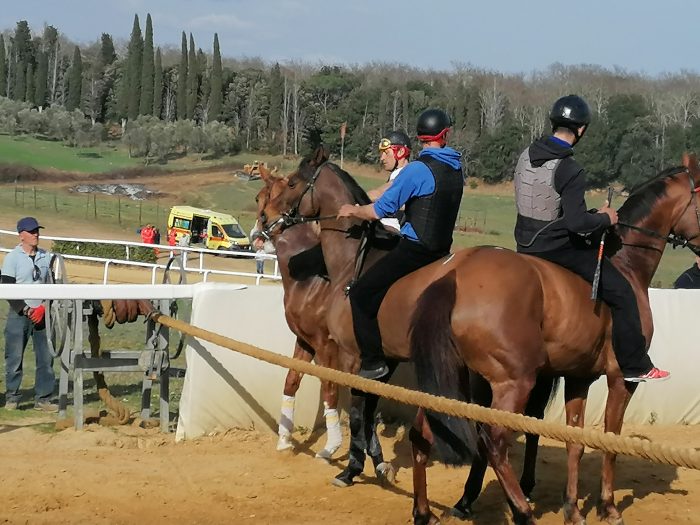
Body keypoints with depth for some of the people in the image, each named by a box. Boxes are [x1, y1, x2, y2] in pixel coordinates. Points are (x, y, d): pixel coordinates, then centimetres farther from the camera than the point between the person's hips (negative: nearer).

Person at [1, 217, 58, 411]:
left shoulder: (46, 257, 8)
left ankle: (43, 398, 6)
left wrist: (43, 308, -6)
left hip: (42, 314, 3)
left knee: (46, 357, 0)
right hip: (18, 315, -3)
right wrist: (26, 310, -14)